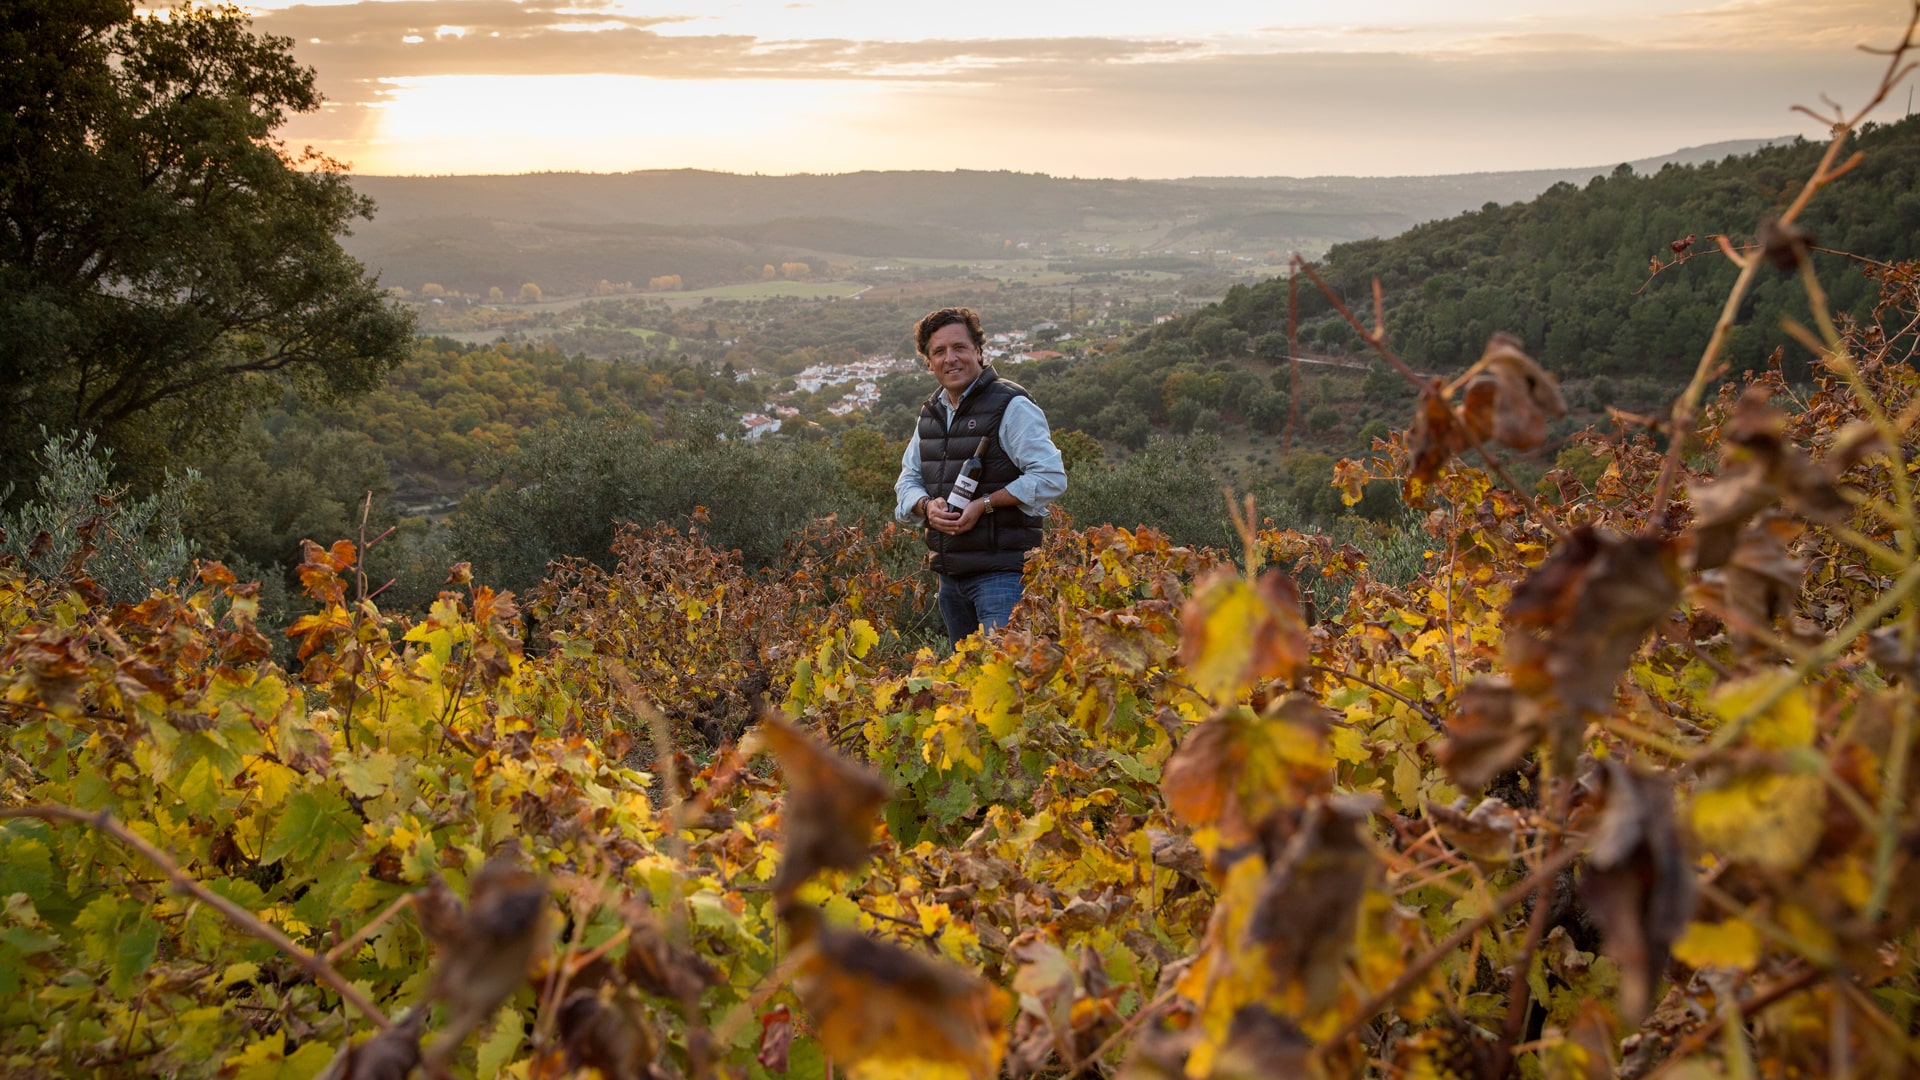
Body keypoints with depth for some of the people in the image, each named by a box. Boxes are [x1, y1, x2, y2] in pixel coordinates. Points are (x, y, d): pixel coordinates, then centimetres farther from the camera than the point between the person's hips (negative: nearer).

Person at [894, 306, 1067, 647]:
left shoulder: (1011, 406, -8)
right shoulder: (931, 414, 15)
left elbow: (1051, 478, -15)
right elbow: (908, 480, 20)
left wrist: (984, 504, -20)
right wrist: (927, 506, -4)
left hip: (1002, 571, -8)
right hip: (950, 574, 8)